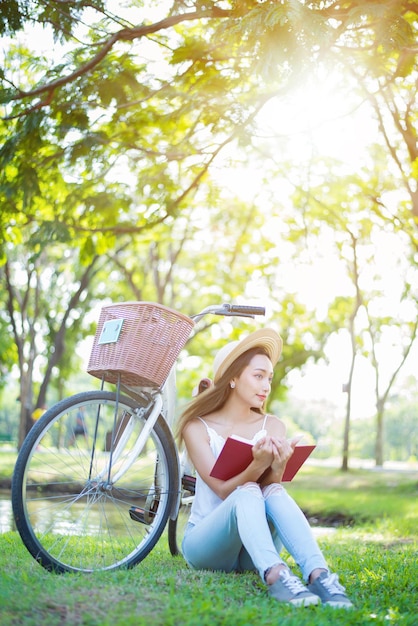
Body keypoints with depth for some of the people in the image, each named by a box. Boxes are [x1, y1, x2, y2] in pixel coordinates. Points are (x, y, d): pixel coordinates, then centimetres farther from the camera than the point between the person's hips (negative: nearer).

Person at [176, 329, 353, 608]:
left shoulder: (273, 427, 4)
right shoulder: (197, 428, -5)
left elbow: (270, 488, -9)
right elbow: (224, 491, -16)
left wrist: (278, 467, -32)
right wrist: (258, 465, -35)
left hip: (253, 550, 3)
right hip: (205, 541, -3)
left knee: (275, 492, -29)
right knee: (247, 493, -32)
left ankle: (319, 576, -48)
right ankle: (276, 576, -55)